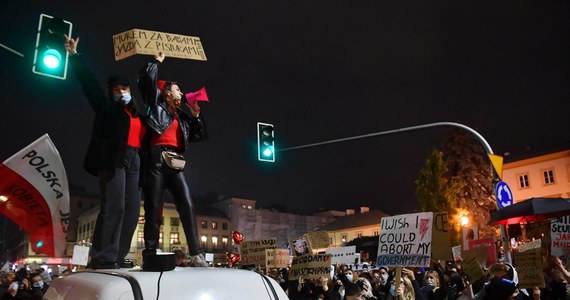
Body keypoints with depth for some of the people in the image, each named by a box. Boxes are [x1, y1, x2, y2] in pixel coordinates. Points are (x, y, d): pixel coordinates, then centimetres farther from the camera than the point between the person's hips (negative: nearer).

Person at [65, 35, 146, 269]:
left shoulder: (137, 115, 27)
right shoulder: (107, 107, 15)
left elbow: (144, 139, 30)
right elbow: (89, 82, 12)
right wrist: (74, 56, 10)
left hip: (133, 162, 5)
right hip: (112, 160, -5)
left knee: (132, 209, -3)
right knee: (113, 207, -17)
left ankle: (118, 258, 0)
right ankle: (103, 258, -18)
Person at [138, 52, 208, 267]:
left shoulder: (182, 116, 28)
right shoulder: (156, 104, 14)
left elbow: (200, 136, 30)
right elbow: (147, 79, 3)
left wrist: (196, 116, 20)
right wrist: (157, 61, 17)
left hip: (176, 163, 5)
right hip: (156, 160, -4)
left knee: (187, 207, -7)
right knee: (153, 208, -5)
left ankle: (196, 255, -9)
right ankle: (150, 256, -3)